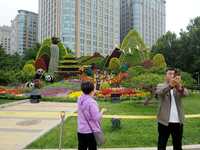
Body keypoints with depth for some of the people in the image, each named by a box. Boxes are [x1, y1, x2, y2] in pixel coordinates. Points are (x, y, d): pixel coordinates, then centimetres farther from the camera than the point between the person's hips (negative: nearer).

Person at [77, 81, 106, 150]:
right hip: (91, 131, -6)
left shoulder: (80, 100, 0)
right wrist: (102, 111, -3)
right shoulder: (91, 102, -22)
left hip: (80, 131, 6)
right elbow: (96, 118, -21)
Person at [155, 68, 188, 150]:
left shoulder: (179, 87, 7)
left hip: (178, 121, 3)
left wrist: (179, 86, -38)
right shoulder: (160, 86, 2)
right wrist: (170, 85, -41)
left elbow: (185, 93, -14)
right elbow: (159, 92, -21)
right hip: (164, 121, -3)